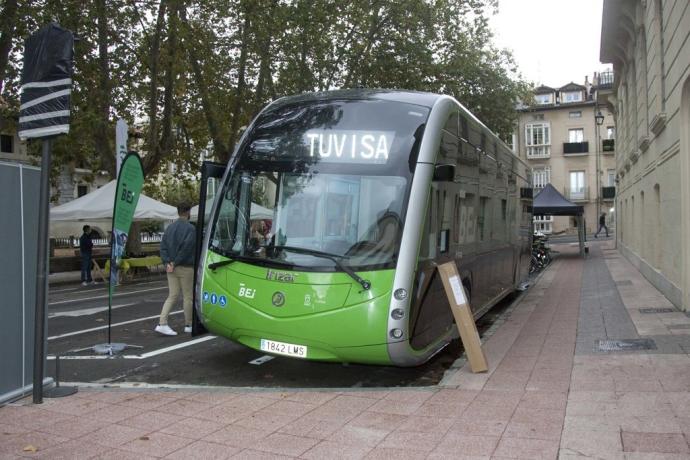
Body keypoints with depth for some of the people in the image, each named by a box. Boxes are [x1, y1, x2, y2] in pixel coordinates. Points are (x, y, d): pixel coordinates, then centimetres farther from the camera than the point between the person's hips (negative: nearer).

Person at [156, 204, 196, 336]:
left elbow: (163, 246, 5)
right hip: (185, 268, -6)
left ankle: (162, 324, -3)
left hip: (171, 268, 6)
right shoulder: (190, 228, -11)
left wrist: (167, 263, -3)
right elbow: (186, 248, -19)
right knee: (188, 296, 6)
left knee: (172, 296, 8)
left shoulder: (170, 228, 11)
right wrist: (175, 263, -13)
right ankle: (188, 325, 15)